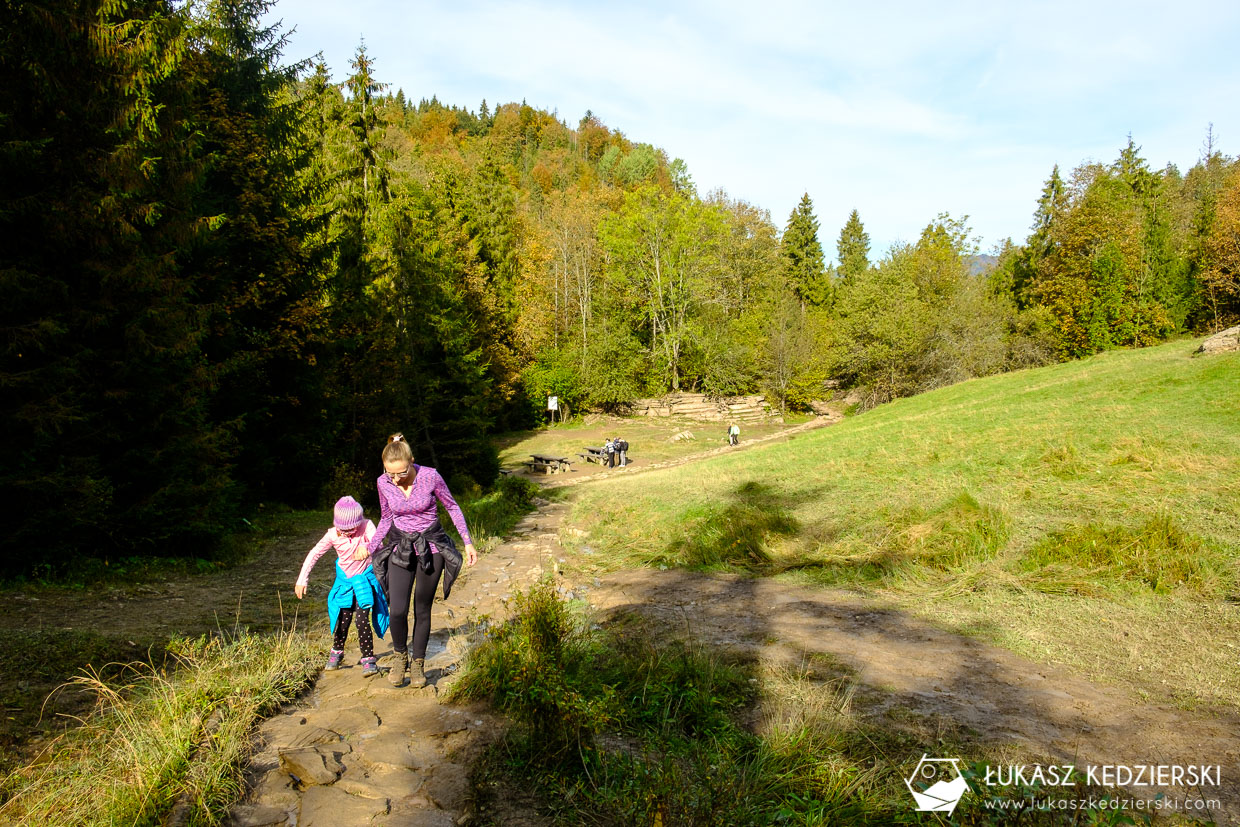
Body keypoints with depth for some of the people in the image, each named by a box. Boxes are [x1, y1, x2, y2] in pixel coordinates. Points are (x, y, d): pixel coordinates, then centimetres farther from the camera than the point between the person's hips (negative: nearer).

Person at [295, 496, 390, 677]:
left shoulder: (367, 526, -19)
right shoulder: (333, 535, -13)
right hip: (345, 581, 3)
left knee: (362, 618, -14)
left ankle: (368, 659, -4)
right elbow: (314, 554, -5)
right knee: (343, 619, 9)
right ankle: (337, 652, 36)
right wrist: (302, 580, -8)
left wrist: (366, 547, -58)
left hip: (365, 579, -3)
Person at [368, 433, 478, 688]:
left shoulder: (430, 476, -18)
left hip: (431, 547, -2)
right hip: (400, 547, 2)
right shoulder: (384, 483, -10)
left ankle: (418, 664, 23)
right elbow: (386, 518, 9)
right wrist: (370, 547, 6)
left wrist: (468, 542, -3)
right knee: (397, 610, -10)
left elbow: (451, 507, -3)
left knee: (422, 609, 4)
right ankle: (400, 655, 18)